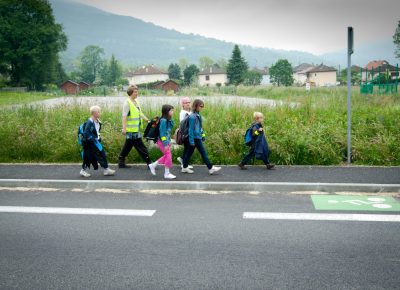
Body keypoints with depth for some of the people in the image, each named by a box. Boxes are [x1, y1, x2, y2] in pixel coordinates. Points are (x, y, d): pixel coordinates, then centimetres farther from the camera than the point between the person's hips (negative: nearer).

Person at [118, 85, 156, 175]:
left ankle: (121, 162, 24)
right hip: (131, 130, -9)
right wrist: (124, 128, -23)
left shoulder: (136, 102, 14)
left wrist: (147, 120, 9)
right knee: (141, 147, -4)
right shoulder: (127, 103, -13)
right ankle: (149, 163, 1)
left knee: (128, 146, 15)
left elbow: (140, 113, 19)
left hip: (136, 129, 9)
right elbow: (124, 116, -17)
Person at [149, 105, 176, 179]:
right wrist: (165, 144, -21)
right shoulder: (163, 120, -19)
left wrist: (169, 142, 17)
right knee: (168, 155, -4)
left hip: (166, 141, 9)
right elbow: (162, 133, -21)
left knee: (167, 156, 15)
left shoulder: (169, 120, 8)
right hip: (162, 141, -9)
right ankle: (167, 173, 7)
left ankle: (153, 165, 27)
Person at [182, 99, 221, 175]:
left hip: (198, 137, 9)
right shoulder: (193, 116, -18)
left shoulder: (198, 115, 9)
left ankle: (185, 168, 21)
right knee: (203, 152, -3)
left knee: (189, 152, 13)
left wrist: (203, 135, 19)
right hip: (195, 138, -9)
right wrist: (191, 141, -17)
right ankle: (211, 168, 4)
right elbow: (191, 129, -18)